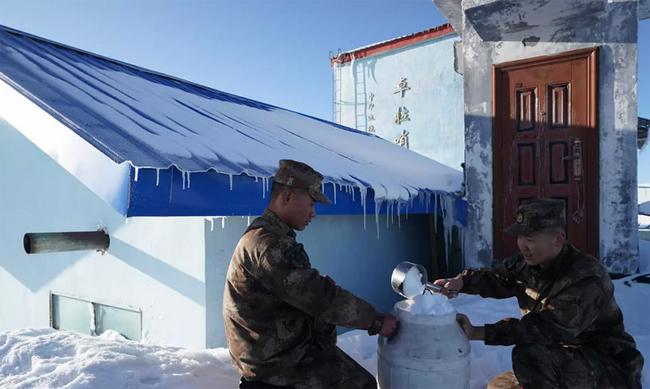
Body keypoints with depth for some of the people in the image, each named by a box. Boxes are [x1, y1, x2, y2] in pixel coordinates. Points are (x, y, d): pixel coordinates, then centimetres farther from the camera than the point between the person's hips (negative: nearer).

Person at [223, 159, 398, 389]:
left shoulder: (266, 236, 10)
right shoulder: (268, 245, -25)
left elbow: (306, 292, 10)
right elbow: (321, 297, -26)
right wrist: (377, 321, -16)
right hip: (276, 360, -10)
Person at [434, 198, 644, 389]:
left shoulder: (586, 279, -28)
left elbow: (545, 329, -34)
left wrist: (477, 333, -37)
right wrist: (462, 282, -25)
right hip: (563, 359, 8)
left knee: (529, 355, -32)